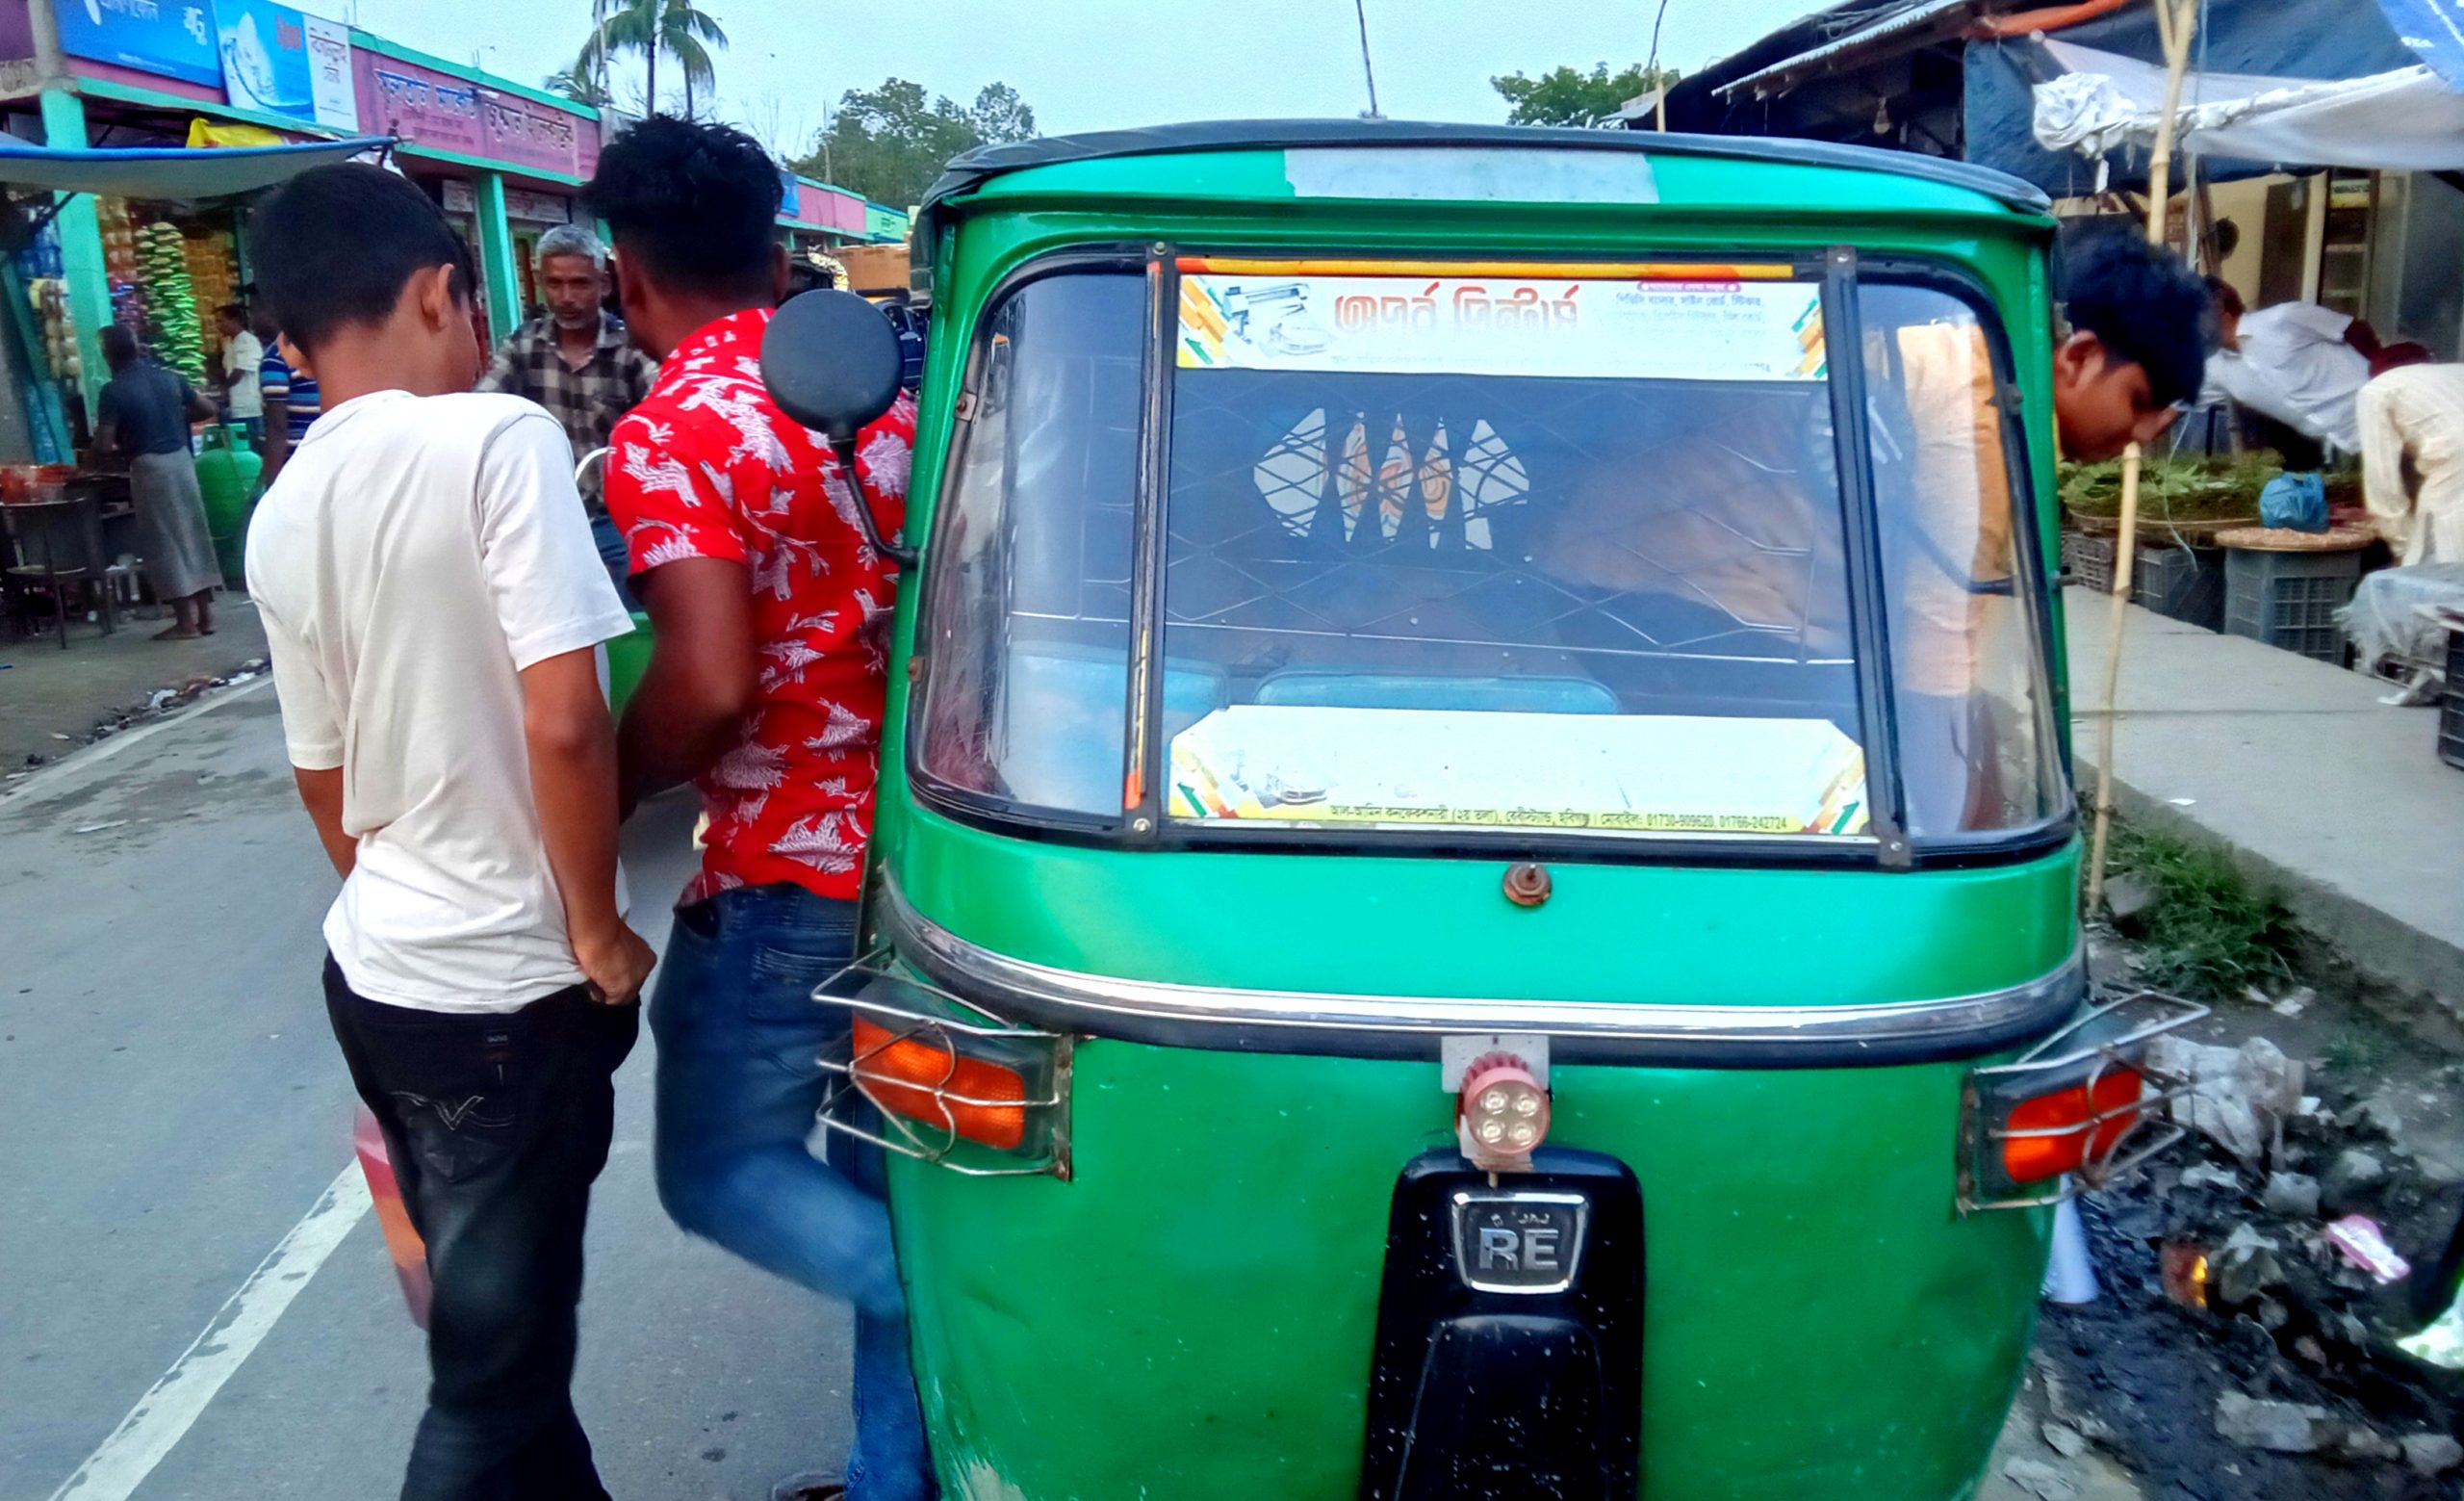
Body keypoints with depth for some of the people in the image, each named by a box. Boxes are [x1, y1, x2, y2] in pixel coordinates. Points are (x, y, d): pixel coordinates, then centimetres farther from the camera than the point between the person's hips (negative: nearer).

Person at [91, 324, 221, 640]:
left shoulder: (113, 391, -10)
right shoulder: (170, 378, 5)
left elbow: (104, 446, -12)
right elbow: (208, 410, 14)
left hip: (149, 467, -5)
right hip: (181, 459, 5)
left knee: (166, 543, 1)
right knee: (194, 534, 10)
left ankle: (185, 621, 3)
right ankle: (205, 614, 13)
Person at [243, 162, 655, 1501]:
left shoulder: (280, 516, 5)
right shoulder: (495, 438, -17)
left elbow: (325, 778, 13)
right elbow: (563, 721, -25)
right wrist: (598, 930, -11)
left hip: (372, 974, 8)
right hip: (504, 988, -8)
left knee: (499, 1317, 24)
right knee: (491, 1364, 7)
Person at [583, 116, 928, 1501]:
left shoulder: (671, 434, -14)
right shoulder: (874, 391, 8)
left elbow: (709, 682, -23)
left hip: (787, 876, -7)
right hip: (916, 849, 8)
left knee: (720, 1168, 11)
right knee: (876, 1175, 19)